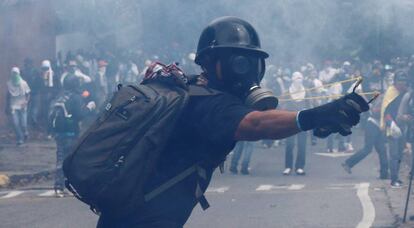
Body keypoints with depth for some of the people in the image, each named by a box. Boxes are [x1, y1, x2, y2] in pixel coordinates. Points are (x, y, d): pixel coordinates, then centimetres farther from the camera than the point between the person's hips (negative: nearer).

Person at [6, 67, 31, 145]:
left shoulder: (23, 83, -6)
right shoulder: (9, 84, -1)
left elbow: (28, 94, 1)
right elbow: (8, 95, 10)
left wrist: (26, 102, -16)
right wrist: (7, 106, 11)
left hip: (22, 106, -1)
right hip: (13, 107, 1)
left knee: (23, 124, -2)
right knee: (16, 123, -9)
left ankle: (25, 133, 32)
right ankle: (19, 139, 5)